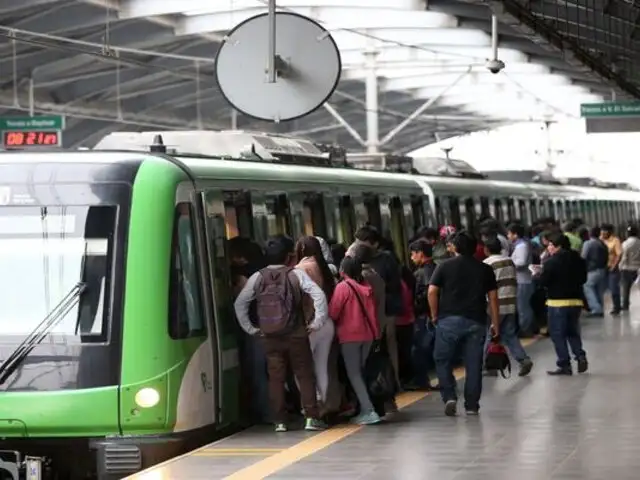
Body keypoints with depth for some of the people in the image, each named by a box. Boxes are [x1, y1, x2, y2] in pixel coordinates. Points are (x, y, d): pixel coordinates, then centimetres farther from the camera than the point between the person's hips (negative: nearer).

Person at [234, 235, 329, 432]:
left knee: (276, 378, 7)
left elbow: (240, 303, 1)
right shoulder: (296, 274, -5)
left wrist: (249, 328, 7)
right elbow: (318, 295, -15)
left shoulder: (257, 277, 1)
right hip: (296, 335, -2)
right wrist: (317, 322, -7)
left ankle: (280, 421, 7)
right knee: (305, 375, 5)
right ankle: (312, 418, 1)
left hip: (270, 337, 2)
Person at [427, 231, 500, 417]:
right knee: (473, 365, 6)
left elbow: (432, 292, -5)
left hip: (449, 320, -2)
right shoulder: (485, 269, 8)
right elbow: (493, 297, 5)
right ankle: (472, 405, 7)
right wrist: (495, 323, 10)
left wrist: (434, 315, 6)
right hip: (476, 322, 2)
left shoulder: (445, 267, 2)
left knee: (443, 361, 9)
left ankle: (449, 397, -6)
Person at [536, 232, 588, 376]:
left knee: (558, 334, 2)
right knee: (572, 332, 19)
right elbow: (583, 279, 13)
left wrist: (537, 275, 6)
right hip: (576, 300, 6)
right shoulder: (578, 260, 5)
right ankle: (580, 356, 0)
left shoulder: (552, 262, -15)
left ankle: (565, 365, -1)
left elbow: (543, 281, -14)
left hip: (558, 302, -6)